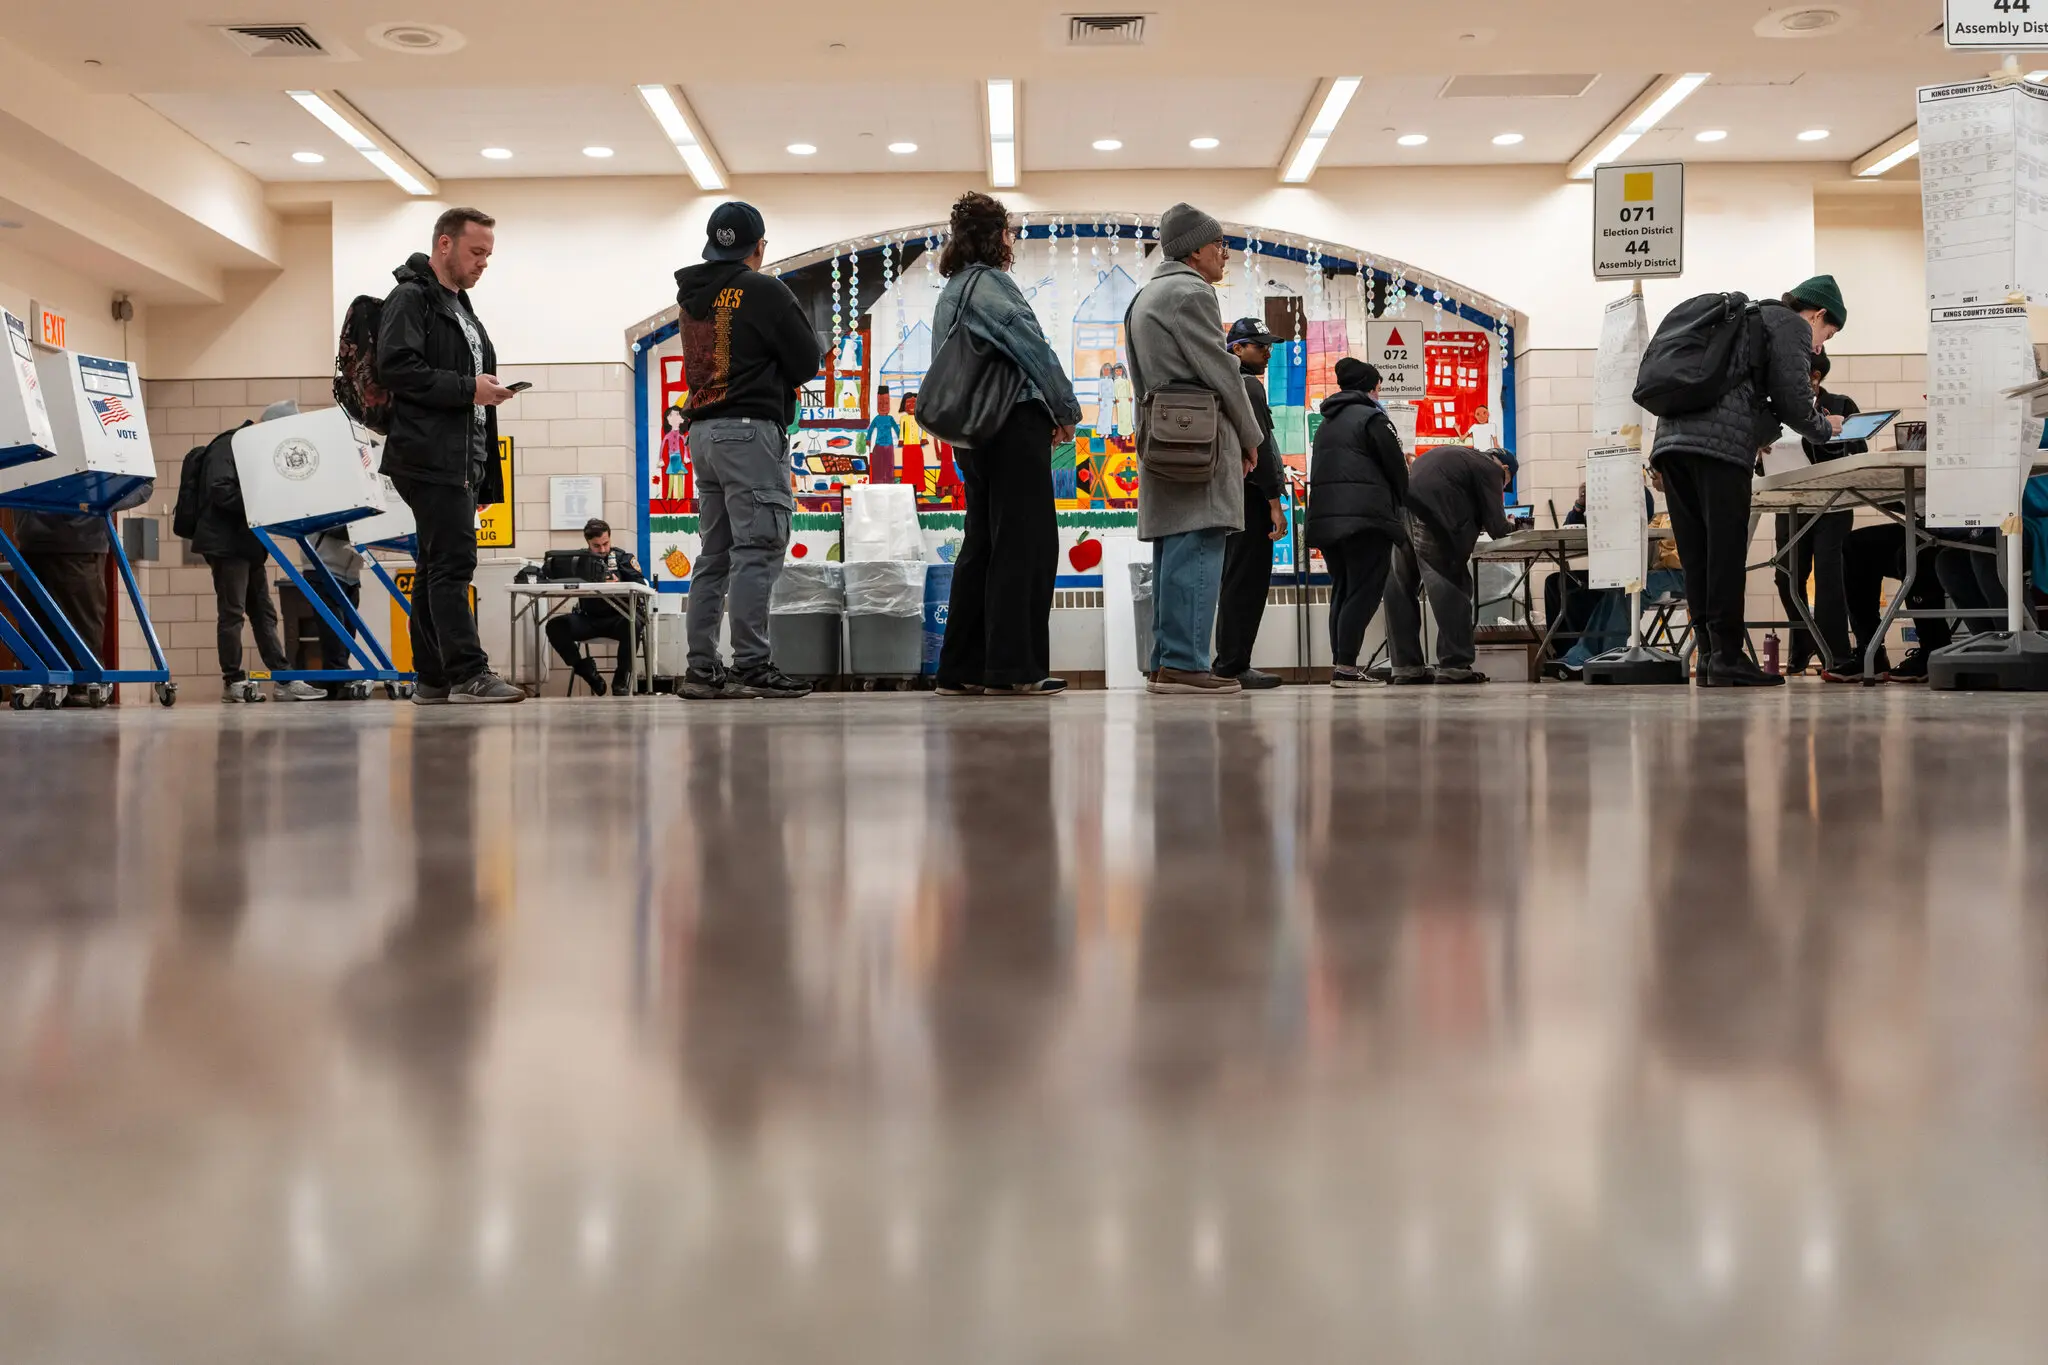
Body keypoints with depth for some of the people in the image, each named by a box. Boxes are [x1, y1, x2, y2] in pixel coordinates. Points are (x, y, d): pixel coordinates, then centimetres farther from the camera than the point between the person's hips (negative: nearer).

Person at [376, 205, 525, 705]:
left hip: (461, 461, 9)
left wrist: (484, 475, 22)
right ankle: (468, 673, -19)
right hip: (430, 458, -9)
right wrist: (467, 387, -17)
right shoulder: (410, 299, -3)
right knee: (453, 561, -15)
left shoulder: (461, 308, 26)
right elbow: (396, 368, -18)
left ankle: (433, 679, 11)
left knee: (439, 568, 9)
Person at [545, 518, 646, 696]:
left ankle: (621, 682, -21)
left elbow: (641, 586, -3)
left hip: (618, 618, -2)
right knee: (555, 625, -23)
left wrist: (618, 585, -23)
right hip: (588, 619, 2)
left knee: (632, 624, -36)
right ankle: (589, 675, -14)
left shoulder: (623, 558, 8)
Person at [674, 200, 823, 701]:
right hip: (751, 430, -8)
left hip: (703, 431, 8)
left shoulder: (691, 296, 16)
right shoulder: (763, 290, -6)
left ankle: (703, 669, 9)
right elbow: (809, 361, -5)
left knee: (714, 554, 10)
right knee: (757, 549, -9)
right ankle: (751, 666, -13)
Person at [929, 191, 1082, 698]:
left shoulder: (950, 294, 19)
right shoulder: (990, 283, -9)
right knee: (1026, 543, -7)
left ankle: (962, 667, 11)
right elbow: (1032, 348, -13)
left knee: (982, 543, 11)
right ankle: (1012, 666, -9)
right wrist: (1066, 410, -3)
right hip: (1016, 425, -9)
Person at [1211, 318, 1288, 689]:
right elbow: (1259, 446, -17)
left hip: (1230, 494, 10)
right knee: (1247, 583, -11)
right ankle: (1233, 668, -12)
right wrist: (1275, 501, -19)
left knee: (1237, 582, 12)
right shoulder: (1249, 386, -9)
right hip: (1250, 496, -10)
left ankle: (1228, 664, 13)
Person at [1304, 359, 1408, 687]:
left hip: (1326, 516, 8)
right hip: (1367, 515, -8)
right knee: (1364, 591, -7)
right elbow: (1396, 468, -4)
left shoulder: (1327, 423, 20)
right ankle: (1346, 666, -15)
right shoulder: (1372, 418, -3)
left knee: (1342, 591, 12)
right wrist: (1401, 501, 14)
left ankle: (1339, 664, 8)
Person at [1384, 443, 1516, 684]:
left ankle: (1406, 667, 12)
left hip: (1399, 509, 8)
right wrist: (1503, 524, 25)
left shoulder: (1457, 457, 32)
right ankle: (1454, 667, -3)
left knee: (1401, 590, 10)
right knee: (1451, 589, -2)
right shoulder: (1490, 469, 8)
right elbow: (1496, 527, 5)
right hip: (1429, 516, -8)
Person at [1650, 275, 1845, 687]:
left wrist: (1762, 434, 39)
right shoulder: (1792, 325, 11)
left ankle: (1709, 656, 3)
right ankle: (1727, 657, -9)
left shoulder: (1748, 319, 37)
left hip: (1672, 437, 8)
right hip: (1719, 443, -8)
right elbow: (1792, 401, 3)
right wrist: (1824, 428, 20)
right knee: (1725, 552, -8)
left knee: (1696, 556, 4)